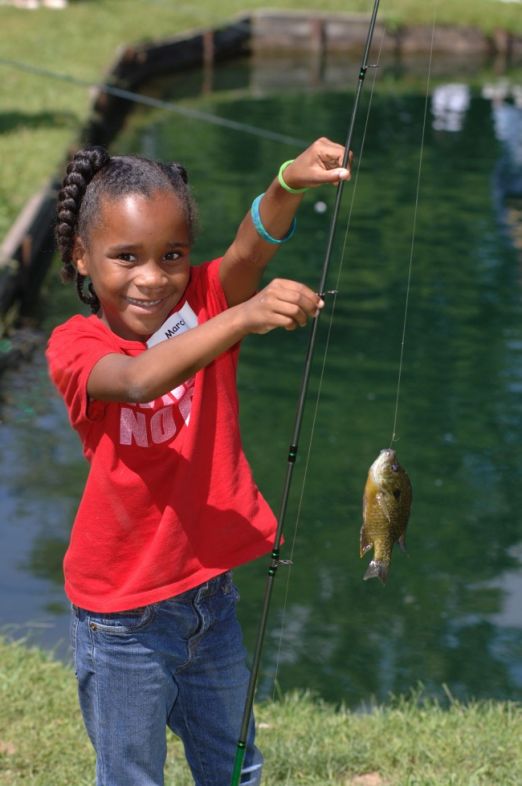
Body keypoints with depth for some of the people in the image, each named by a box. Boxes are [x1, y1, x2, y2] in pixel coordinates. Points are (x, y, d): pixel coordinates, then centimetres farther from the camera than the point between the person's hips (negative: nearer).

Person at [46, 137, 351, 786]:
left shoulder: (206, 302, -7)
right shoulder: (75, 345, -15)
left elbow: (251, 248, -28)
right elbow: (139, 380, -37)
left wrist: (290, 183, -50)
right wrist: (244, 318, -51)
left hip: (211, 596, 3)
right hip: (123, 624, -3)